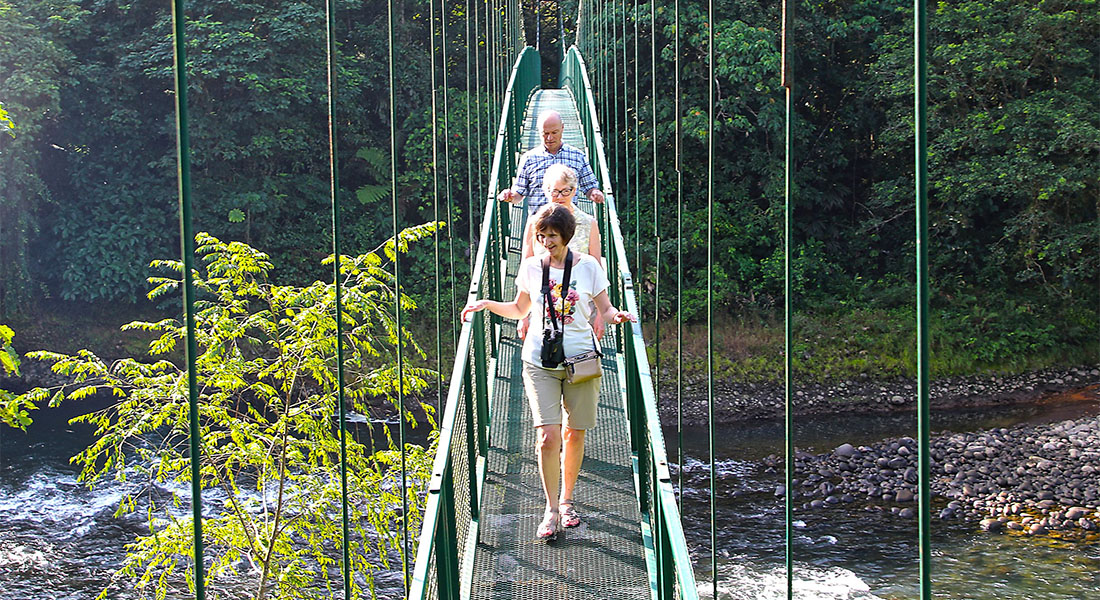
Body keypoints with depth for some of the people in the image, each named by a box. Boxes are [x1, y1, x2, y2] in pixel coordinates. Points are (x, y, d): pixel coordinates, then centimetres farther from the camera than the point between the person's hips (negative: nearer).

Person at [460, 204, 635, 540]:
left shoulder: (588, 266, 2)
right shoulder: (531, 268, 5)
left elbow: (604, 309, 8)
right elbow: (519, 309, 19)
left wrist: (616, 316, -14)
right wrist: (486, 304, 6)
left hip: (580, 359, 0)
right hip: (540, 361, 0)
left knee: (574, 434, 7)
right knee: (548, 435, -10)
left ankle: (566, 500, 25)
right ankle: (551, 509, 1)